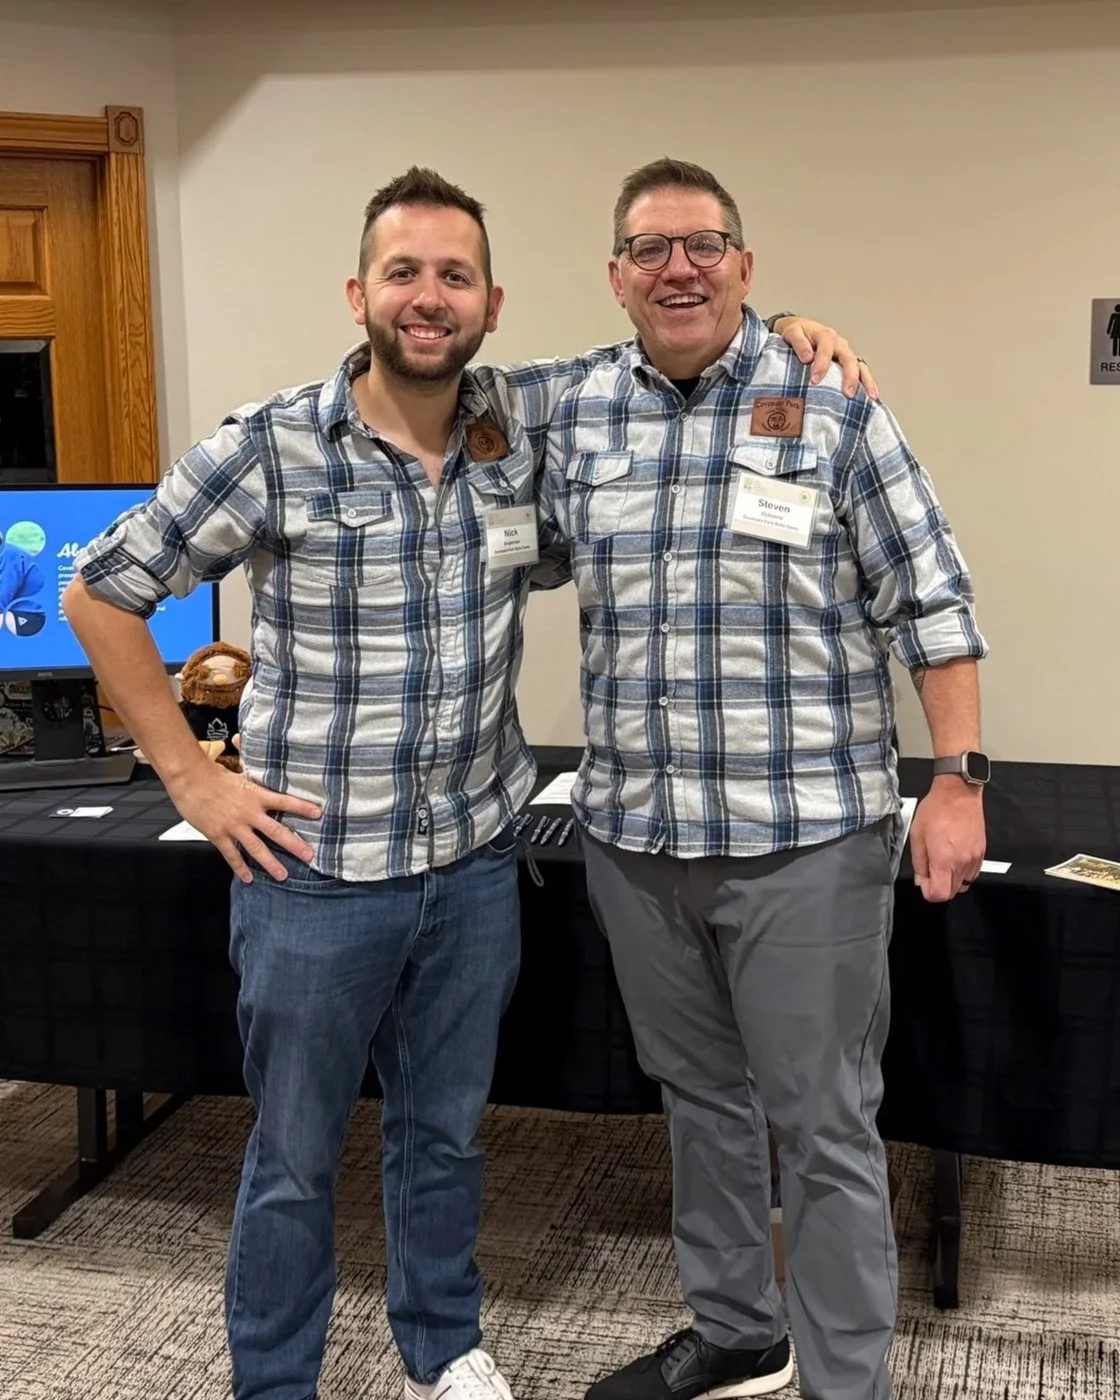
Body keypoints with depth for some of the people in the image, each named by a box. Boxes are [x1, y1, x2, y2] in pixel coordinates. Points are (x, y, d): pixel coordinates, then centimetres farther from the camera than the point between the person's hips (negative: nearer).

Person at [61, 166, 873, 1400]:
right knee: (293, 1159, 12)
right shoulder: (268, 449, -13)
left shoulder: (524, 417, -2)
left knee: (446, 1133, 21)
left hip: (475, 860, 4)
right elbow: (101, 596, -4)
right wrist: (189, 775, -7)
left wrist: (783, 329, -7)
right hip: (314, 870, -3)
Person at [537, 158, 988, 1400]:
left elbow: (929, 601, -5)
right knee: (698, 1096, 19)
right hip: (631, 832, 5)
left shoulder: (831, 406, -6)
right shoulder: (577, 416, 6)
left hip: (804, 833, -4)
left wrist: (959, 778, -10)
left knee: (824, 1126, 5)